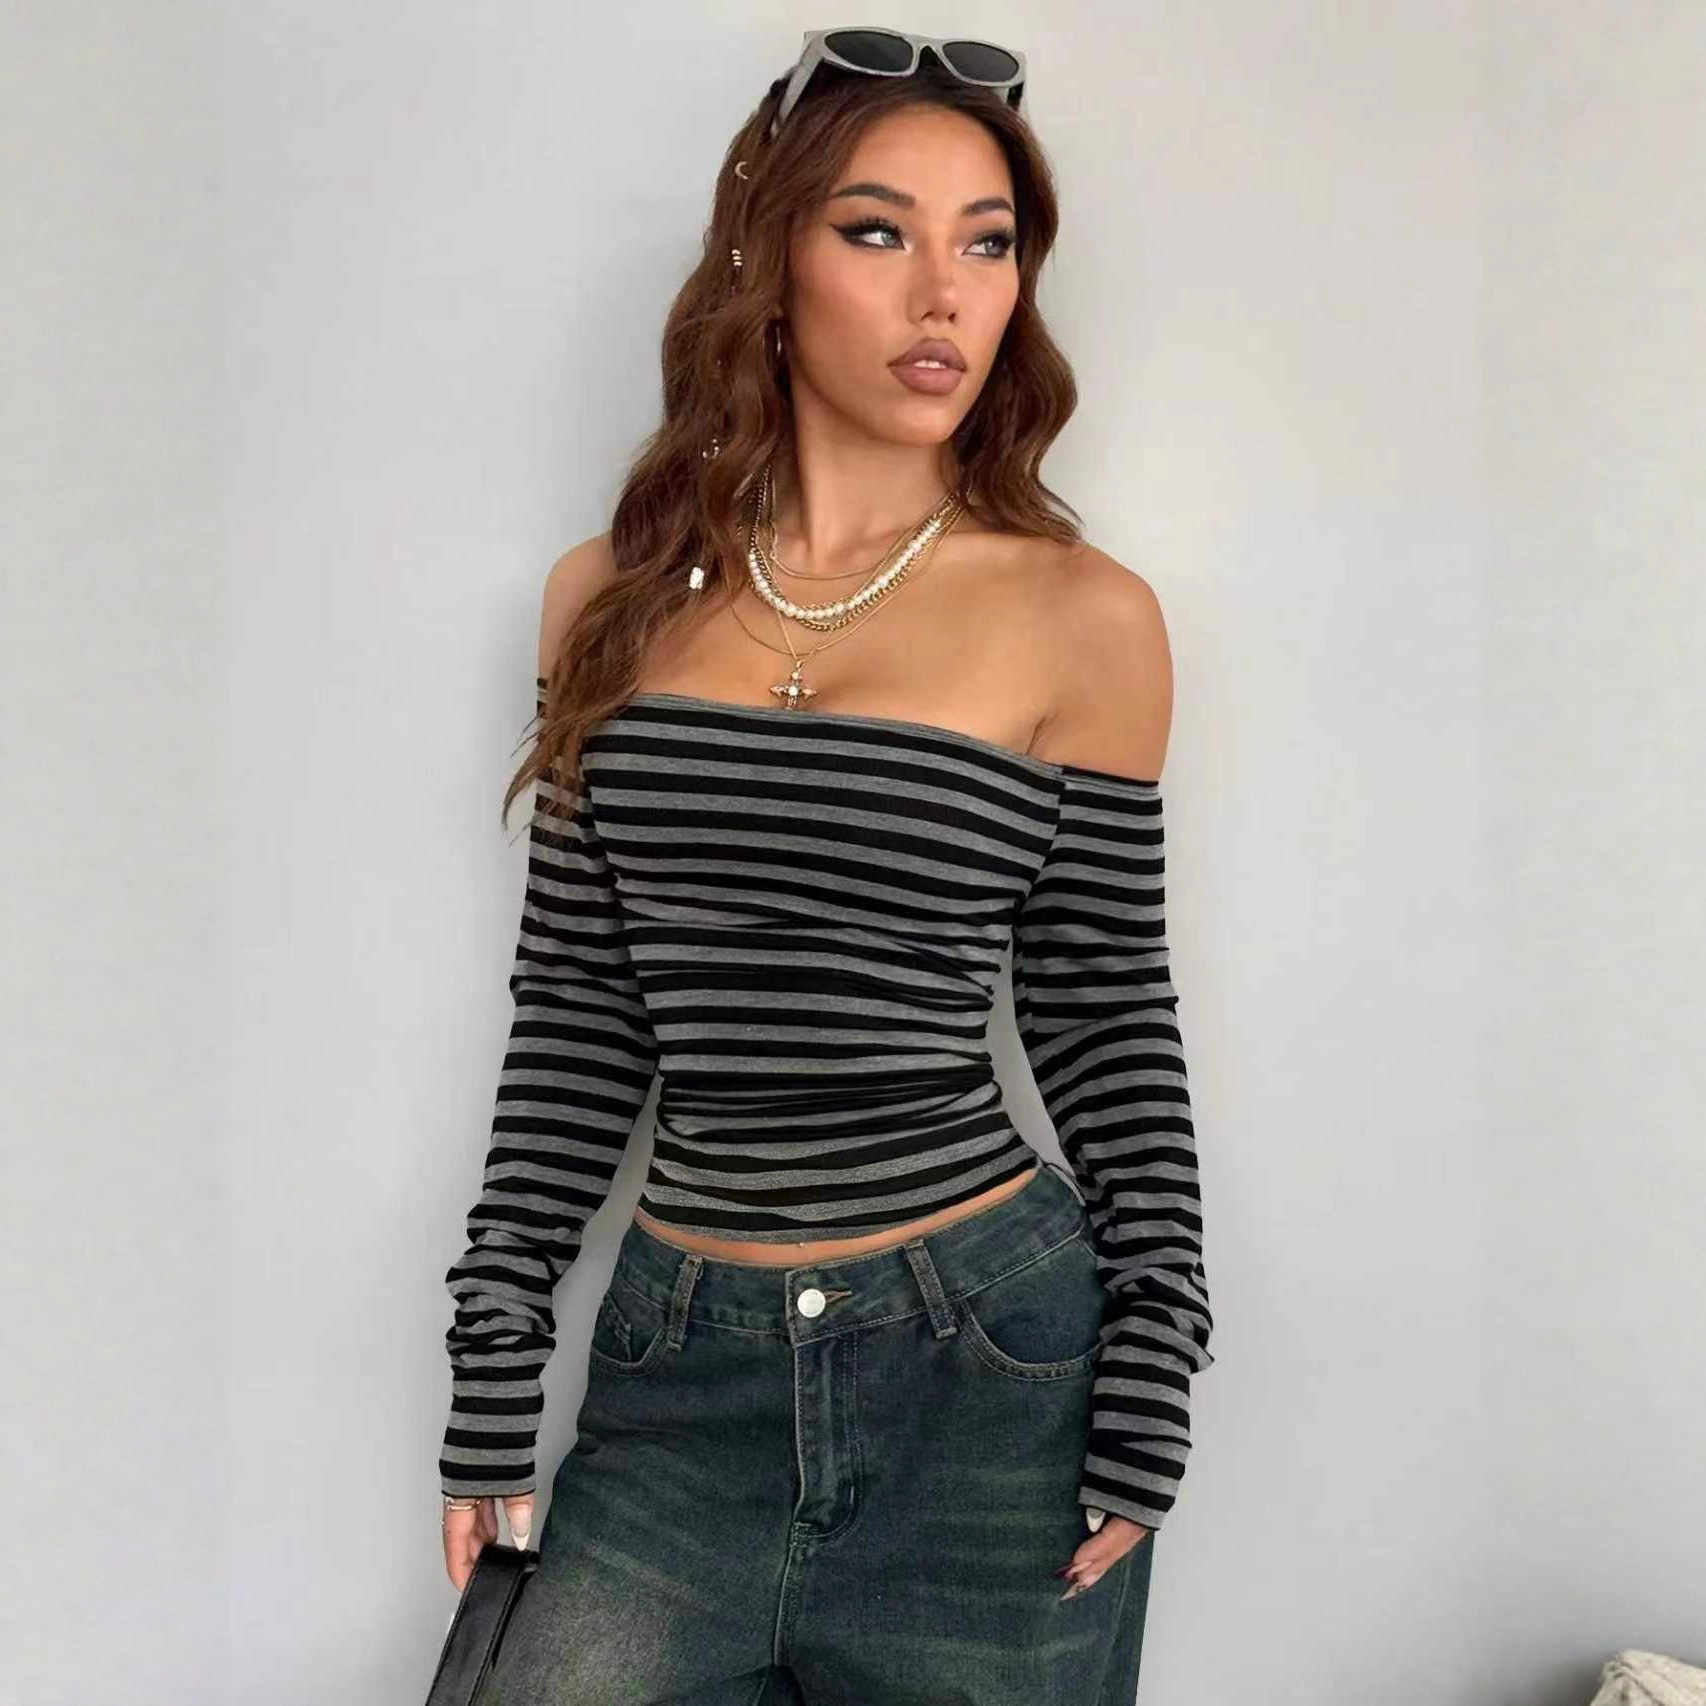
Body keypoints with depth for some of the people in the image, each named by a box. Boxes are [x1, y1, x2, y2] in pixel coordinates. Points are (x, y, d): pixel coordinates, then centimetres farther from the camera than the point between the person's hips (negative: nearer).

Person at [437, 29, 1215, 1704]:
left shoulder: (1080, 615, -5)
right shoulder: (614, 598, 3)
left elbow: (1107, 1019, 1)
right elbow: (574, 1011, 6)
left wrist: (1150, 1394, -3)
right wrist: (493, 1375, 4)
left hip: (991, 1376, -2)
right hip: (675, 1376, 2)